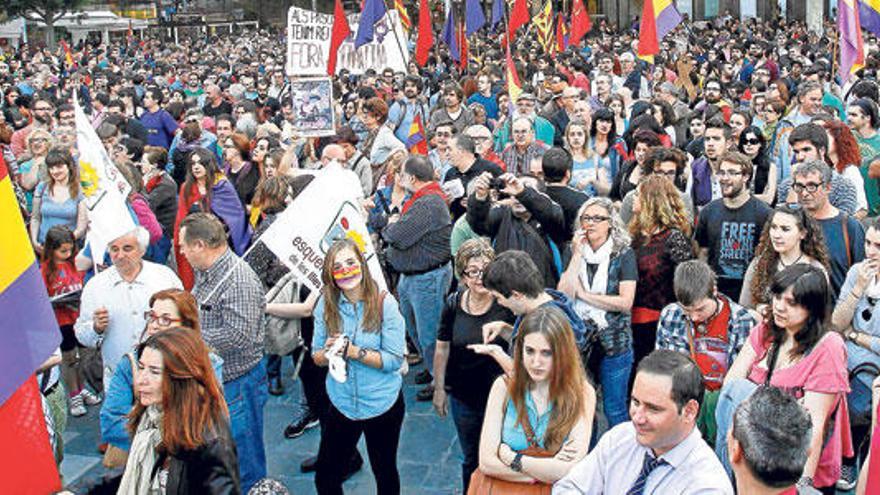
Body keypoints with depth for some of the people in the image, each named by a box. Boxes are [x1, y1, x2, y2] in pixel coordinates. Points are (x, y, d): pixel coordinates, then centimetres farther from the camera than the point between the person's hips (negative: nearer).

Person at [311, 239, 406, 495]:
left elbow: (394, 360, -17)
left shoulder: (384, 303, -16)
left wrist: (353, 351, -26)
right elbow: (316, 356, 2)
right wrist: (328, 352, -21)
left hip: (382, 404, -2)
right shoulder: (326, 305, -6)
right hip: (342, 403, 3)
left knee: (385, 473, 19)